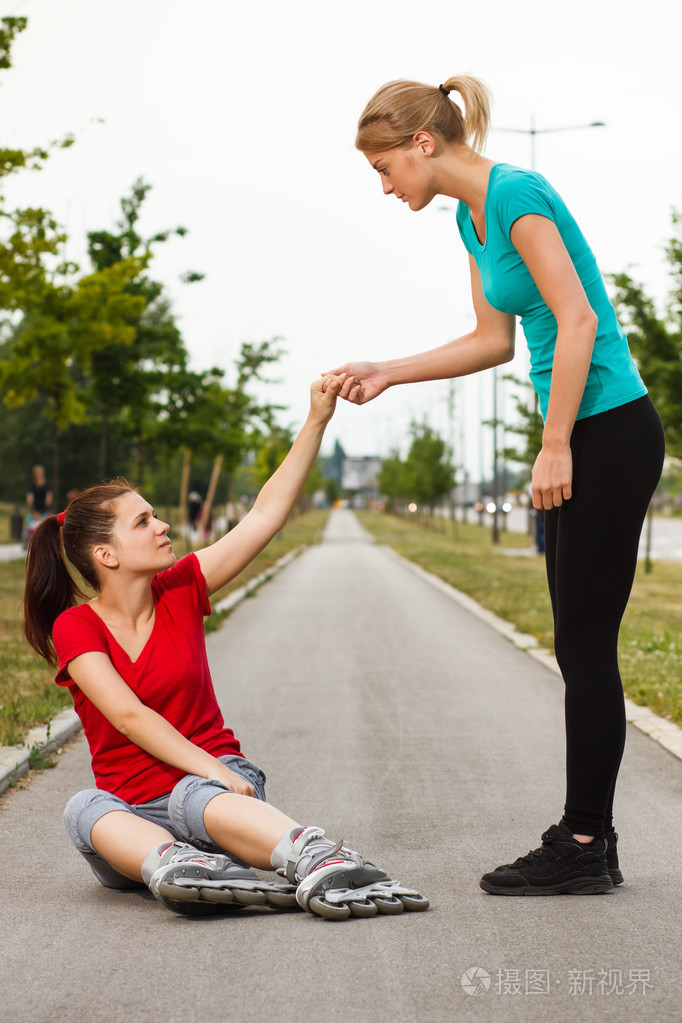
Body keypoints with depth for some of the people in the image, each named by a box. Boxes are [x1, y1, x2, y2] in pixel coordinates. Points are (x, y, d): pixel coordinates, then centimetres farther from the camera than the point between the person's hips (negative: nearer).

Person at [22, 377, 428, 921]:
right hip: (135, 808, 0)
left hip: (208, 781, 0)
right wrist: (213, 769, -25)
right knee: (84, 810, -34)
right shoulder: (74, 628, -5)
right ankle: (171, 864, -60)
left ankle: (322, 860, -60)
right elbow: (130, 717, -16)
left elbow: (266, 514, -1)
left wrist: (316, 421, -6)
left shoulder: (180, 589, 3)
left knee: (196, 800, -36)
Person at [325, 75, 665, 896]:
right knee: (579, 645, 11)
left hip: (609, 433, -10)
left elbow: (578, 320, -21)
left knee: (587, 644, -5)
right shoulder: (471, 216, 14)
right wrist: (388, 373, 16)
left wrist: (554, 448, -20)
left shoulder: (514, 196, -15)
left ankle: (582, 847, 3)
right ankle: (588, 841, 18)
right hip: (584, 436, 10)